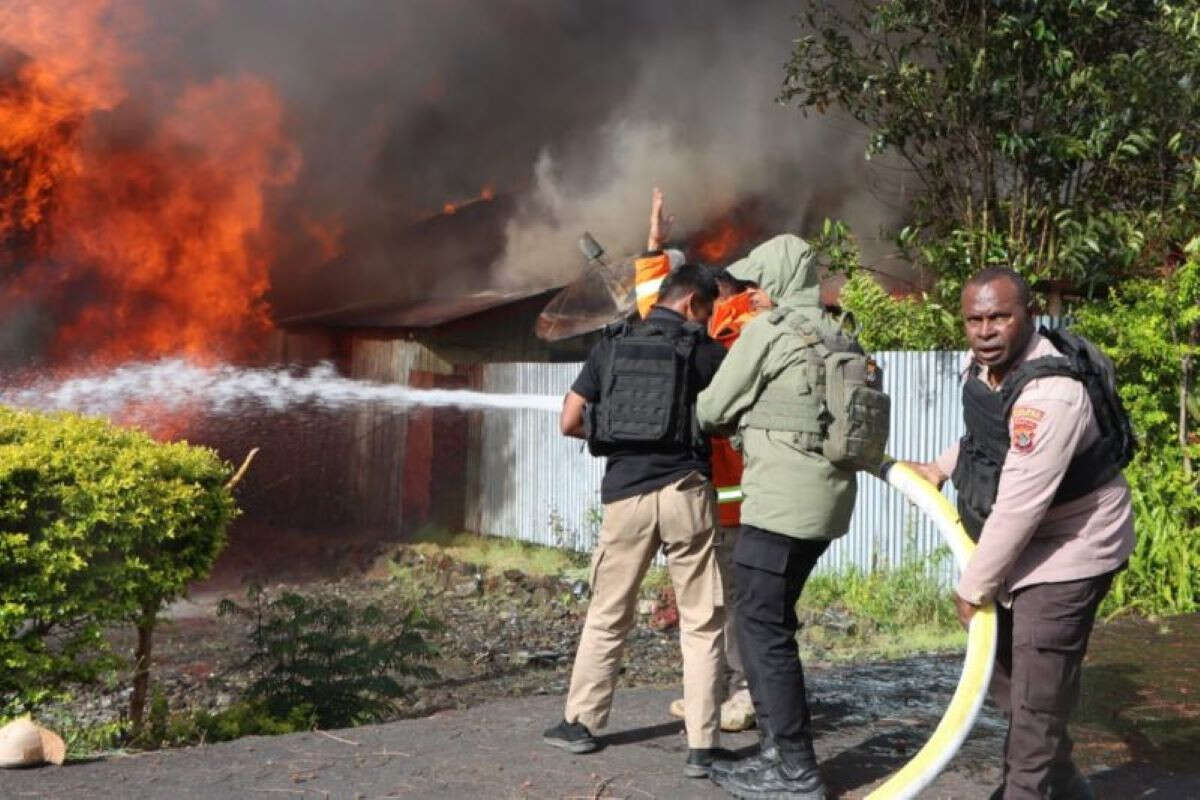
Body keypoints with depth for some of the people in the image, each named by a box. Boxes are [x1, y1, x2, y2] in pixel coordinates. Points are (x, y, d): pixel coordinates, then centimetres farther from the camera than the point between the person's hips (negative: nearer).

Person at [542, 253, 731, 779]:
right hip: (685, 489, -3)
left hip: (624, 492, 3)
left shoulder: (610, 346, 10)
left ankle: (580, 722, 22)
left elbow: (570, 422, 9)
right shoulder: (705, 350, 2)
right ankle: (701, 746, 1)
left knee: (607, 615, 17)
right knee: (702, 622, 3)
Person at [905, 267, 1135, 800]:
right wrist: (941, 468, 12)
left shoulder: (1051, 392, -33)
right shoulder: (982, 365, -3)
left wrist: (974, 587, -22)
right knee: (1001, 663, 20)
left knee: (1037, 690, -9)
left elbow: (1019, 506, -31)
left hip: (1070, 546, -10)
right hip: (1016, 541, 10)